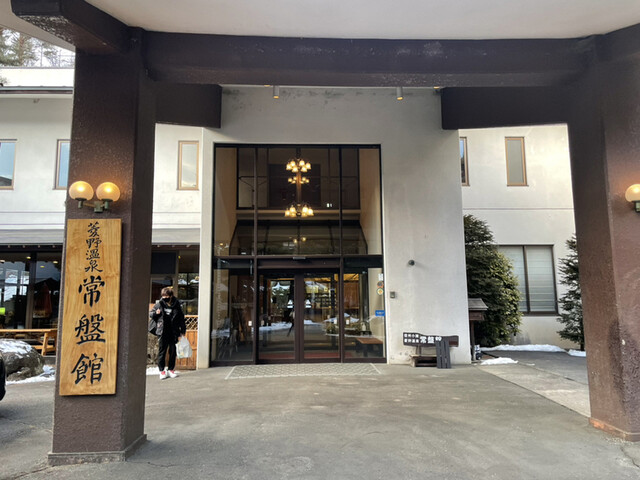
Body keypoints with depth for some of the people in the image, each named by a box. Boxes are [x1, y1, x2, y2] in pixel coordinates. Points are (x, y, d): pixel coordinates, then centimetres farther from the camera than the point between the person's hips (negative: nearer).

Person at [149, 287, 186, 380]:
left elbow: (181, 318, 7)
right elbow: (150, 313, 12)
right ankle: (162, 370, 14)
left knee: (173, 352, 8)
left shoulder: (176, 305, 0)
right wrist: (156, 313, -11)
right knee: (161, 352, 3)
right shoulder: (159, 304, 1)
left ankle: (171, 369, 21)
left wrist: (182, 330, 6)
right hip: (162, 333, 0)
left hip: (173, 333, 0)